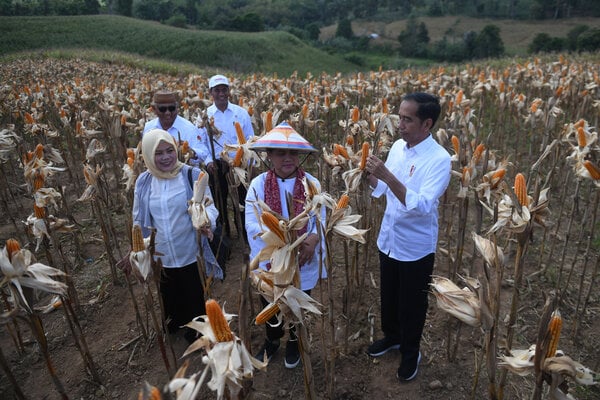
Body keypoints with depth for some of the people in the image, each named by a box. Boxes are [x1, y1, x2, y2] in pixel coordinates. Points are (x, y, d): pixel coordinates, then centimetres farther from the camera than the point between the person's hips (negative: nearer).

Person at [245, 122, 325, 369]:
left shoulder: (312, 184, -9)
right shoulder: (258, 184, -11)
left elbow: (321, 219, -11)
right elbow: (252, 224, -19)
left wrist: (313, 238, -33)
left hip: (303, 263, 0)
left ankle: (294, 342, 51)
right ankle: (272, 340, 52)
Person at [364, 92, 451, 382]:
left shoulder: (439, 159, -21)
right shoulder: (398, 147, -2)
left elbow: (422, 205, -33)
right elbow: (381, 190, 6)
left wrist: (388, 176, -38)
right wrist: (370, 174, -14)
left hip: (416, 247, -6)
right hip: (388, 239, 6)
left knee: (412, 304, 15)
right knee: (388, 296, 25)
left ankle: (410, 353, 40)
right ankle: (391, 336, 50)